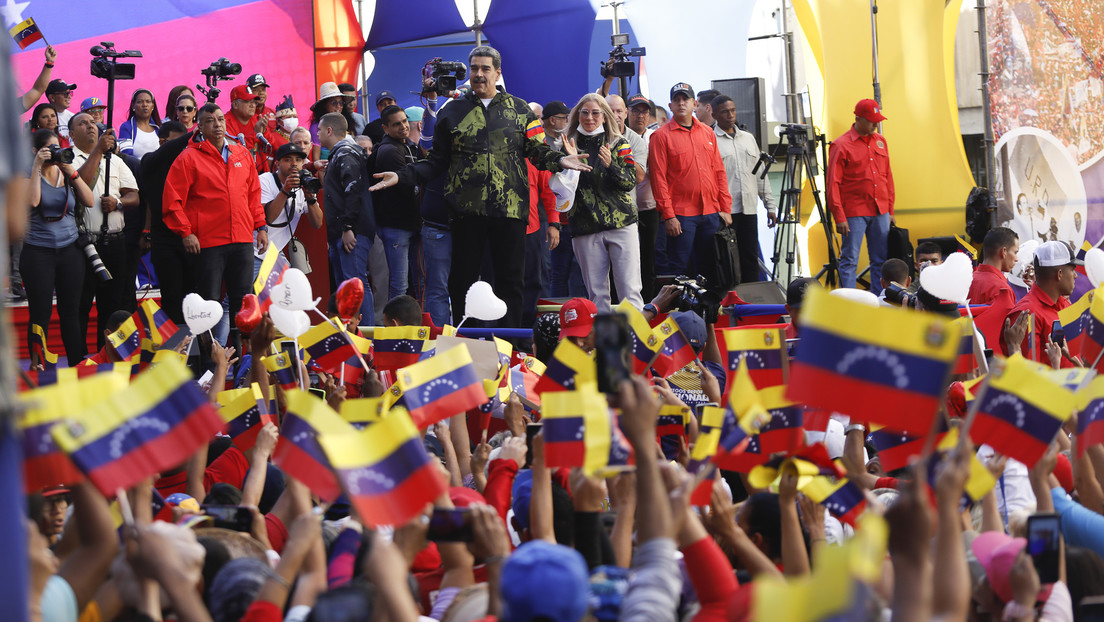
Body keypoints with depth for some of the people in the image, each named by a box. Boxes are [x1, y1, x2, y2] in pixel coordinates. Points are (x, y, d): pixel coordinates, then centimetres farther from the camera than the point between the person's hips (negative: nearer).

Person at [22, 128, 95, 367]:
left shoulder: (66, 174, 10)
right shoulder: (29, 175, -1)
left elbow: (89, 201, 0)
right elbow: (32, 201, -20)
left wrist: (72, 172, -8)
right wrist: (37, 168, -16)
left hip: (69, 249, 4)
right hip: (38, 252, -3)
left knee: (71, 311, 6)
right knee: (40, 313, -1)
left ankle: (78, 366, 11)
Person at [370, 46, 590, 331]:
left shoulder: (518, 109, 11)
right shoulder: (453, 112, 11)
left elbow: (538, 152, 12)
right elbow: (436, 162, 13)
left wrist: (559, 160, -9)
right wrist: (401, 176, 1)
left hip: (510, 208, 0)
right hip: (467, 209, 0)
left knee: (510, 279, 1)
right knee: (462, 278, 2)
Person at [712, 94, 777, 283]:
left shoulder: (748, 138, 17)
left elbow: (760, 174, 20)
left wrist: (770, 204, 15)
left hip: (749, 209, 5)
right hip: (724, 211, -5)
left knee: (751, 258, 6)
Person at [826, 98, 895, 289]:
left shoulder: (880, 141, 12)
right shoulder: (841, 146, -7)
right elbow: (833, 184, -8)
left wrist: (890, 211, 15)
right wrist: (839, 217, -13)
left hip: (880, 213, 6)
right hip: (854, 214, -6)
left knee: (881, 260, 8)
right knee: (850, 260, -5)